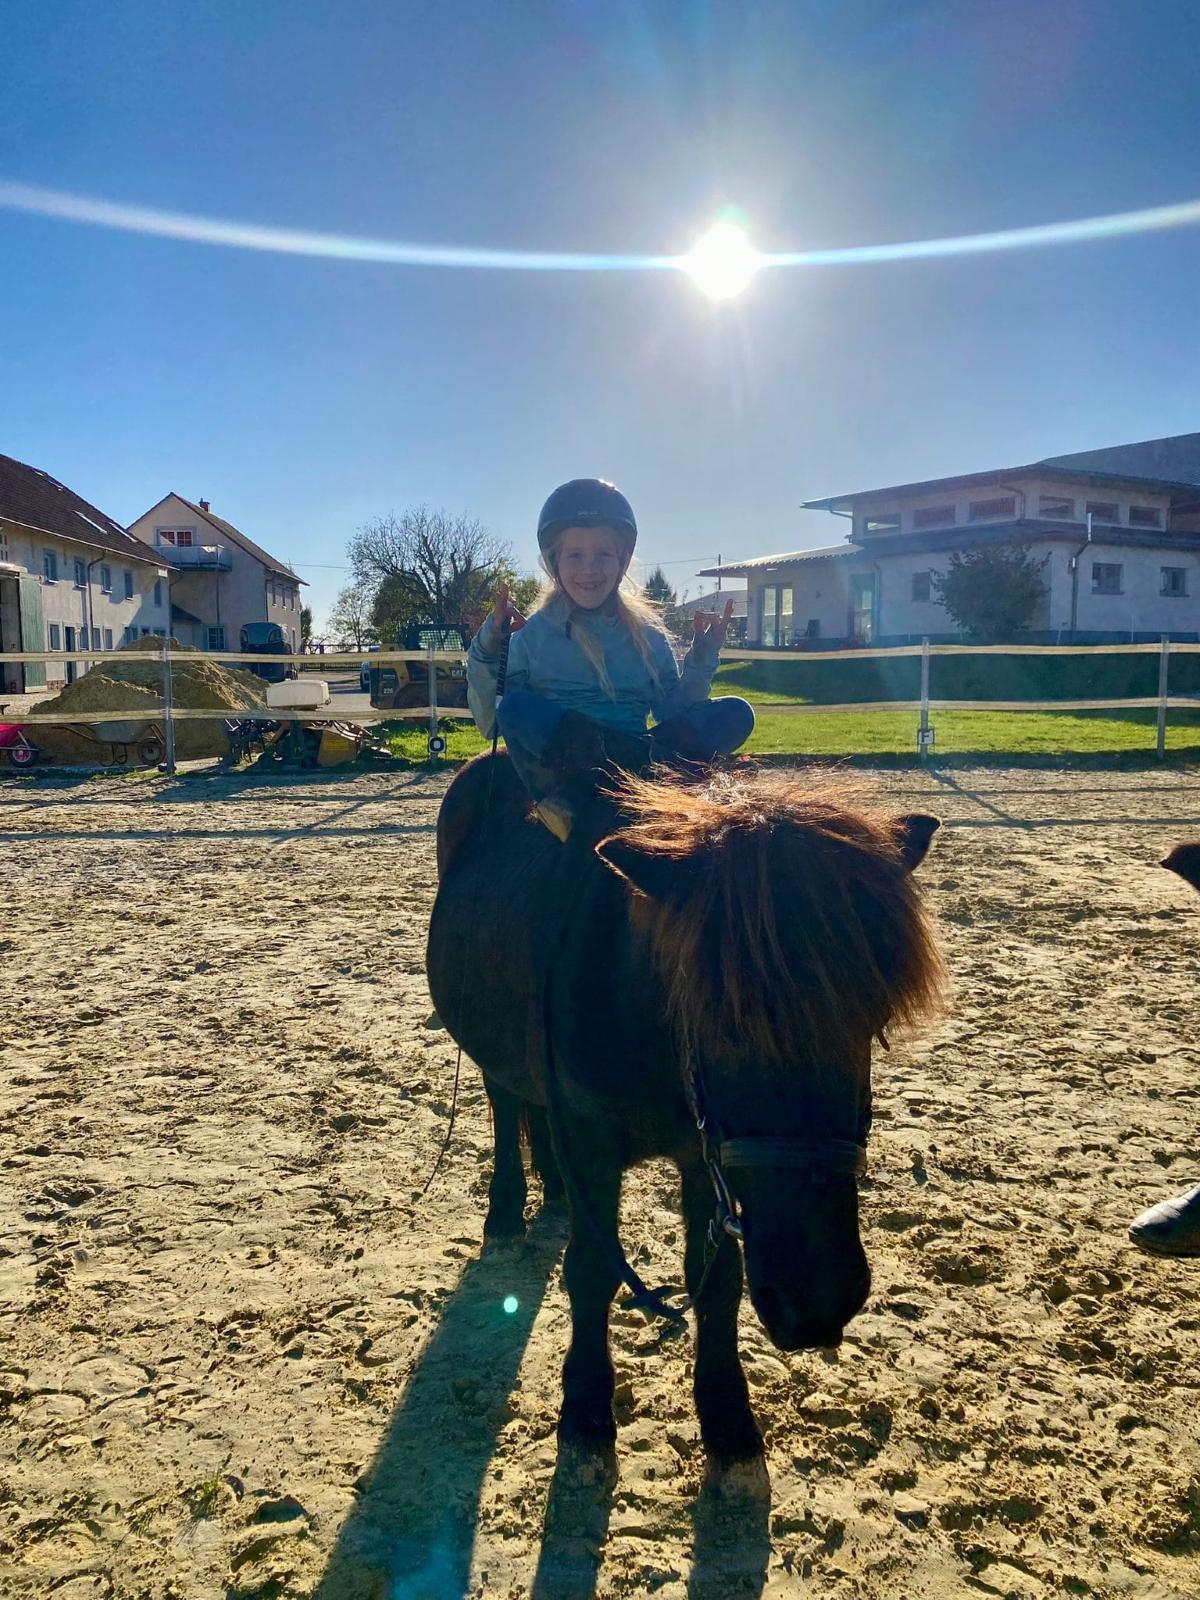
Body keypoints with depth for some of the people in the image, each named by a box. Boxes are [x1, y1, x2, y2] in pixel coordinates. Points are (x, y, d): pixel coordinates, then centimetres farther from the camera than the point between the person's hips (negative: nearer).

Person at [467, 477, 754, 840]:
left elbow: (674, 715, 11)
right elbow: (491, 724, 2)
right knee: (518, 708, -31)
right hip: (553, 762, -3)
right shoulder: (533, 634, 6)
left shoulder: (647, 635, 13)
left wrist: (701, 661, 0)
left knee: (736, 714, -17)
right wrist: (486, 654, -10)